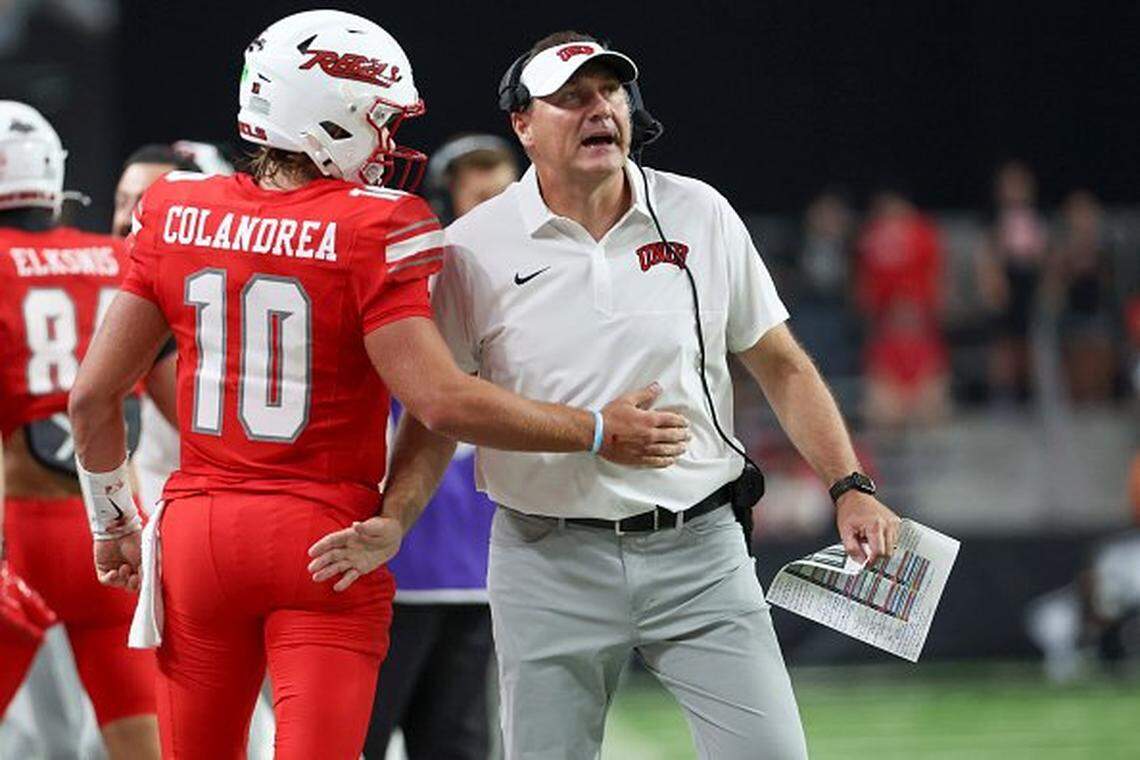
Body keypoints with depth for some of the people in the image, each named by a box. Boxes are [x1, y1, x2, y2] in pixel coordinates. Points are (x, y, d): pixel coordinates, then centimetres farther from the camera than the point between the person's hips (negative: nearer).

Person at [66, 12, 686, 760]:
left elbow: (93, 394, 4)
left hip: (199, 529, 4)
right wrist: (598, 433, -11)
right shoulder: (371, 231, -12)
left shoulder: (176, 216, 2)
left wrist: (113, 522, 18)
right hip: (324, 538, -4)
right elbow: (441, 401, -20)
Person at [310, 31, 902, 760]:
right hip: (548, 559, -1)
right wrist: (390, 525, -15)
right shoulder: (473, 250, -2)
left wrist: (850, 488, 2)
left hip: (699, 551, 1)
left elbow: (780, 365, 10)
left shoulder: (700, 215, 4)